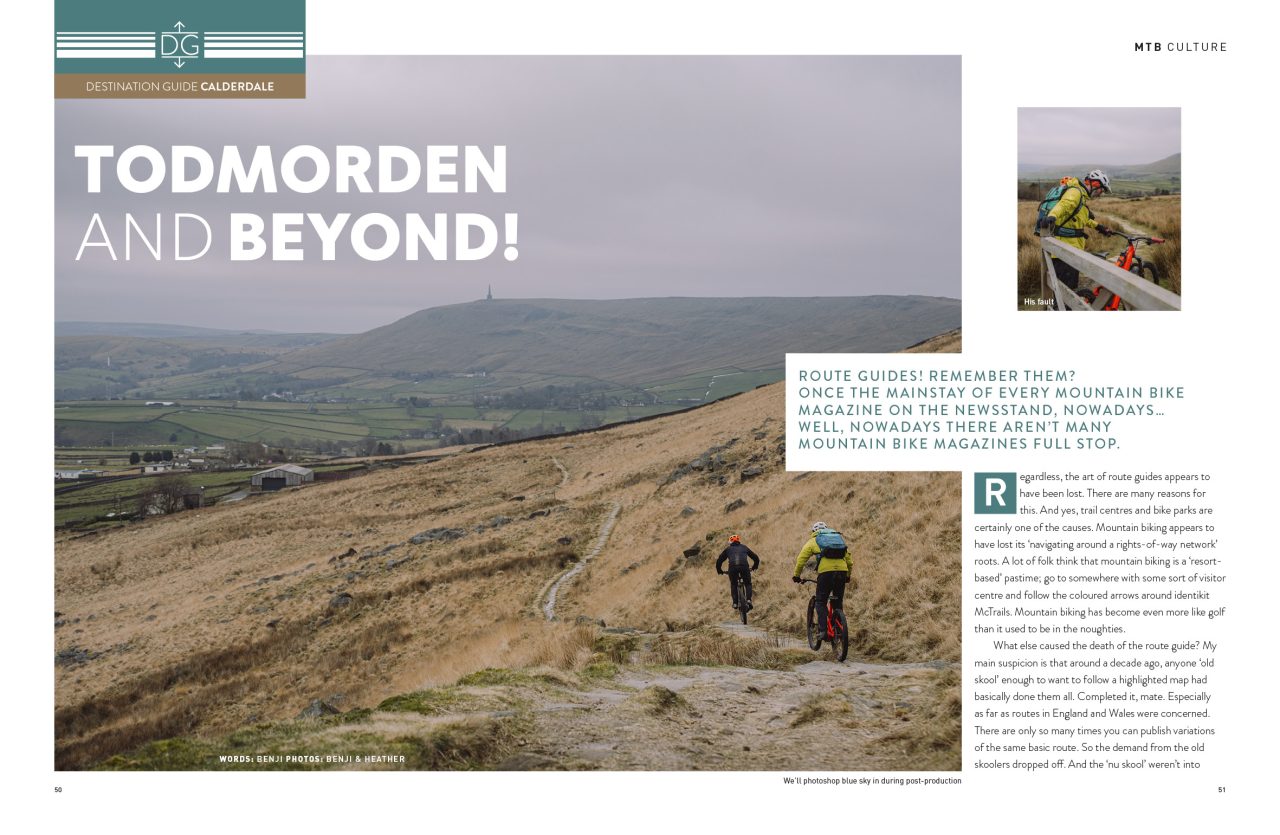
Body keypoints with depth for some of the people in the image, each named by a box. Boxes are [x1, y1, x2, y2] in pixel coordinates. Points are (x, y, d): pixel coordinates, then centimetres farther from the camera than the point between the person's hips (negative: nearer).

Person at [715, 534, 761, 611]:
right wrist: (754, 567, 54)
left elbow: (719, 561, 27)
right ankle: (748, 600, 0)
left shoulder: (728, 549, 28)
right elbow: (756, 558, 37)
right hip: (744, 566, 0)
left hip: (732, 567, 0)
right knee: (748, 584, 20)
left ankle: (735, 603, 10)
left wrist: (719, 570, 44)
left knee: (733, 585, 22)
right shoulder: (744, 547, 31)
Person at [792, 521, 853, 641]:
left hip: (825, 571, -3)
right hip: (842, 571, 3)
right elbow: (849, 561, 27)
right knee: (838, 603, 17)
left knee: (821, 602, 9)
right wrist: (848, 576, 39)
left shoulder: (813, 541, 19)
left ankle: (823, 630, -5)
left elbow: (801, 560, 13)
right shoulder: (839, 537, 29)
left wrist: (796, 575, 24)